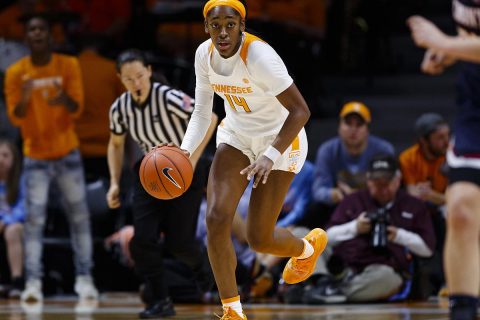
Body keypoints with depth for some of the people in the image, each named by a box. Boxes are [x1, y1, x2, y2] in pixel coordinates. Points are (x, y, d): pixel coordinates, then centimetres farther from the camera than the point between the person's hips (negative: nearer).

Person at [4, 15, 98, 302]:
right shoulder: (16, 72, -5)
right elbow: (15, 117, -7)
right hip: (35, 155, -1)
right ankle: (33, 282, -12)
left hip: (67, 152, 1)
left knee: (79, 215, 3)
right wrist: (24, 100, -30)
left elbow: (77, 109, -8)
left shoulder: (69, 65, -5)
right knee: (35, 218, -10)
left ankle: (84, 278, 10)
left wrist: (65, 100, -32)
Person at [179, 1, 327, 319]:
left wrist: (270, 156, -38)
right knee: (216, 219, -13)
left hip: (279, 138, -5)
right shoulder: (205, 54, -9)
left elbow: (300, 110, -29)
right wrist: (184, 152, -14)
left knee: (259, 238, -2)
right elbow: (202, 113, 3)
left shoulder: (259, 56, -30)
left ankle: (308, 247, 35)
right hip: (236, 136, 6)